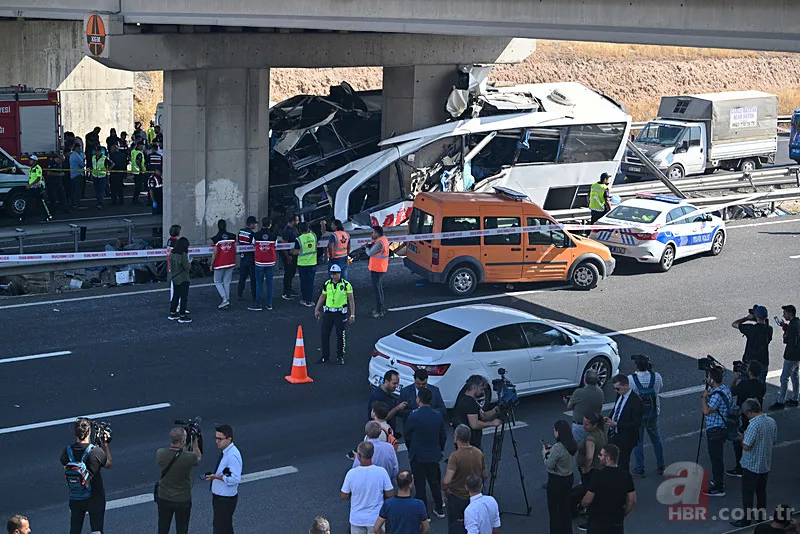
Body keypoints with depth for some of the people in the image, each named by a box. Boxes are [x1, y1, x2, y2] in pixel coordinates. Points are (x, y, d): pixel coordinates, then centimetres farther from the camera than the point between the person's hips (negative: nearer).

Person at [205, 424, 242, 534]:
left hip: (226, 499, -9)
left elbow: (236, 479, -28)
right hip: (218, 496, 9)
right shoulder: (225, 451, 4)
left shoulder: (233, 455, -26)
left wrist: (217, 477, -29)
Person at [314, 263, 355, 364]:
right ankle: (325, 356, 17)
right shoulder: (327, 284, 4)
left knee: (341, 335, 3)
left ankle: (340, 357, 17)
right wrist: (316, 309, 11)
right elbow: (322, 297, 16)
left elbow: (351, 300, -5)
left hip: (341, 313, -3)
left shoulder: (346, 284, -7)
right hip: (328, 312, 3)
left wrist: (352, 315, -9)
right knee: (324, 334, 4)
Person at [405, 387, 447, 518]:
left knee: (420, 484, 6)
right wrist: (440, 449, 22)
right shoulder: (438, 416, -5)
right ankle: (439, 509, 29)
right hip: (434, 455, 5)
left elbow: (406, 434, -7)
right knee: (434, 482, 20)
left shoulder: (414, 417, -21)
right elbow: (443, 435, 6)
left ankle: (424, 513, 12)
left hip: (418, 456, -5)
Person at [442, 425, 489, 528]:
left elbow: (447, 480, -32)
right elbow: (485, 475, 6)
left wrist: (444, 489, -11)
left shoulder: (455, 456, -25)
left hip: (457, 497, -5)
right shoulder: (479, 453, -6)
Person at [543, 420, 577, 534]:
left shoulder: (557, 447, -27)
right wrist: (551, 451, 7)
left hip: (556, 481, -8)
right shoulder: (573, 445, -2)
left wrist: (545, 454, -4)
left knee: (554, 508, 6)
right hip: (568, 478, 8)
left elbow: (549, 465, -20)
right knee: (565, 505, 20)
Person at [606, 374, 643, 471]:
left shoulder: (636, 401, -22)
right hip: (613, 435, 8)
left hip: (625, 440, -8)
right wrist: (609, 419, -2)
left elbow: (635, 424, -21)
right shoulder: (619, 396, 2)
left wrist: (616, 424, -24)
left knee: (622, 465, 5)